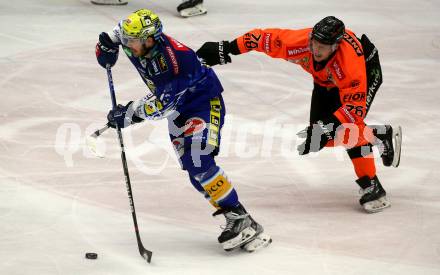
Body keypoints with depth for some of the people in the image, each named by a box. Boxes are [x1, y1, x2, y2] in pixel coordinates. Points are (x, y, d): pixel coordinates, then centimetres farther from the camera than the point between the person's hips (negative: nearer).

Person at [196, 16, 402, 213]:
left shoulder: (350, 63, -44)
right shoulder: (298, 42, -34)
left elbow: (355, 108, -42)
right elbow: (264, 38, -20)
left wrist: (326, 129, -50)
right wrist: (227, 48, -19)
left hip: (367, 70, -6)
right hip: (326, 80, 6)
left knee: (349, 125, -28)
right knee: (319, 129, -1)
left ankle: (372, 187, -20)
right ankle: (382, 135, 17)